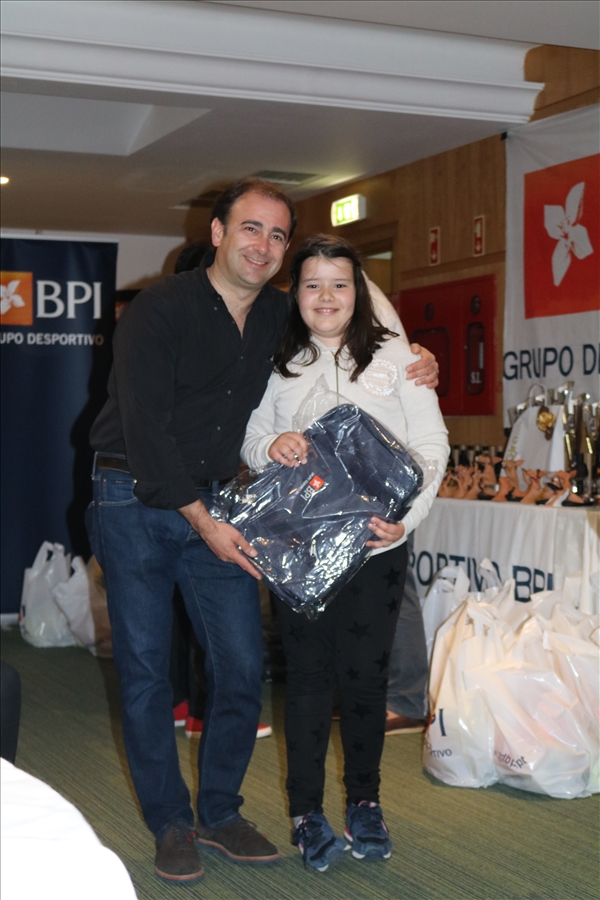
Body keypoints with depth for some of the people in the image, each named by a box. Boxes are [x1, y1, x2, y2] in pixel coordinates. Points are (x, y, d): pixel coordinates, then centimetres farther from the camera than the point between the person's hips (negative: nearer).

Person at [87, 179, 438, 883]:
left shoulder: (280, 317, 4)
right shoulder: (159, 310, -13)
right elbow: (144, 429, -17)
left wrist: (413, 362, 3)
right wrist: (202, 521, -19)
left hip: (217, 504, 5)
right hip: (137, 504, -5)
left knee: (242, 665, 2)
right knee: (145, 669, 1)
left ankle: (219, 813, 20)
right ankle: (170, 825, 16)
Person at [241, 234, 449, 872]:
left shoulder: (393, 356, 3)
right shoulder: (280, 366, 9)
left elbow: (430, 443, -1)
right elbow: (249, 439, 13)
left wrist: (407, 516, -15)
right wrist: (270, 446, -12)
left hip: (375, 542, -1)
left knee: (365, 672, 4)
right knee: (308, 674, 4)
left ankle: (364, 801, 22)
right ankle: (306, 811, 16)